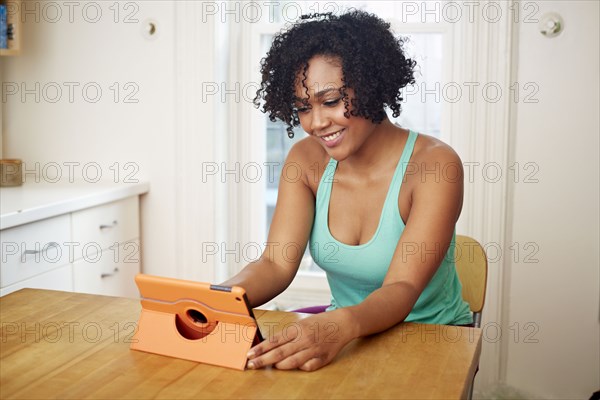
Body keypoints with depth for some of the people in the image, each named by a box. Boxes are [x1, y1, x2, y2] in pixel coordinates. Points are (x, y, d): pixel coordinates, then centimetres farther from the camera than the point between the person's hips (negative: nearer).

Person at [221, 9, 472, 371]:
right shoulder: (306, 159, -3)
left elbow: (402, 290, -27)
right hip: (347, 339, 4)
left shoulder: (435, 165, -18)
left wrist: (343, 325, -48)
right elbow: (277, 264, -10)